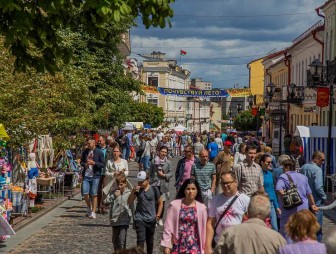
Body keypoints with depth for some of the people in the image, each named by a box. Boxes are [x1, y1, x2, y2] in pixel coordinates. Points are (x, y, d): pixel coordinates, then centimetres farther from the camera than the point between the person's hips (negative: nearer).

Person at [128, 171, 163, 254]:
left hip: (151, 219, 1)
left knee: (150, 240, 16)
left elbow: (160, 203, 5)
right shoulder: (137, 190, -4)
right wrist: (133, 192, -19)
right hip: (140, 219, -1)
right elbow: (129, 202, -5)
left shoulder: (154, 189, -6)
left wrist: (158, 215, 1)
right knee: (140, 240, -12)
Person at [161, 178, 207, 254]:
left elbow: (204, 229, 4)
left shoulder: (201, 208, 0)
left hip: (194, 247, -1)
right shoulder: (174, 205, -2)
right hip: (177, 246, 1)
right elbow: (168, 226, -1)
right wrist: (166, 245, -3)